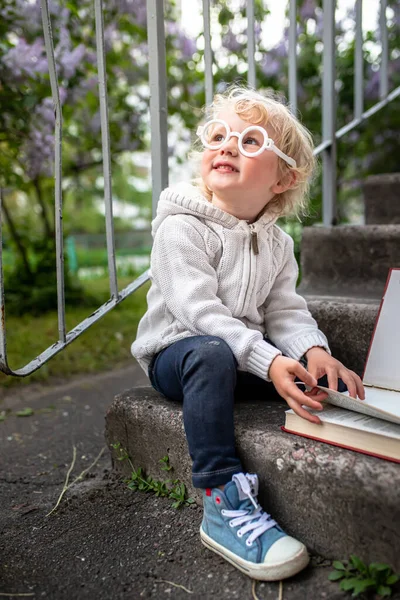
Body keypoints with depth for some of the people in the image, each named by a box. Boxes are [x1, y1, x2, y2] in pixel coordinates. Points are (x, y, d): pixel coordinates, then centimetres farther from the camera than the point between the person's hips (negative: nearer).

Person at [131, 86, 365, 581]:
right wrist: (269, 362, -35)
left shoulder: (276, 242, 8)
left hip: (248, 354, 6)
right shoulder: (181, 226, -14)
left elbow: (285, 311, 0)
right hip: (175, 352, -5)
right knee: (212, 353, -39)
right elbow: (199, 311, -24)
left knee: (321, 371, -14)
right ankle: (224, 505, -37)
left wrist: (314, 351, -23)